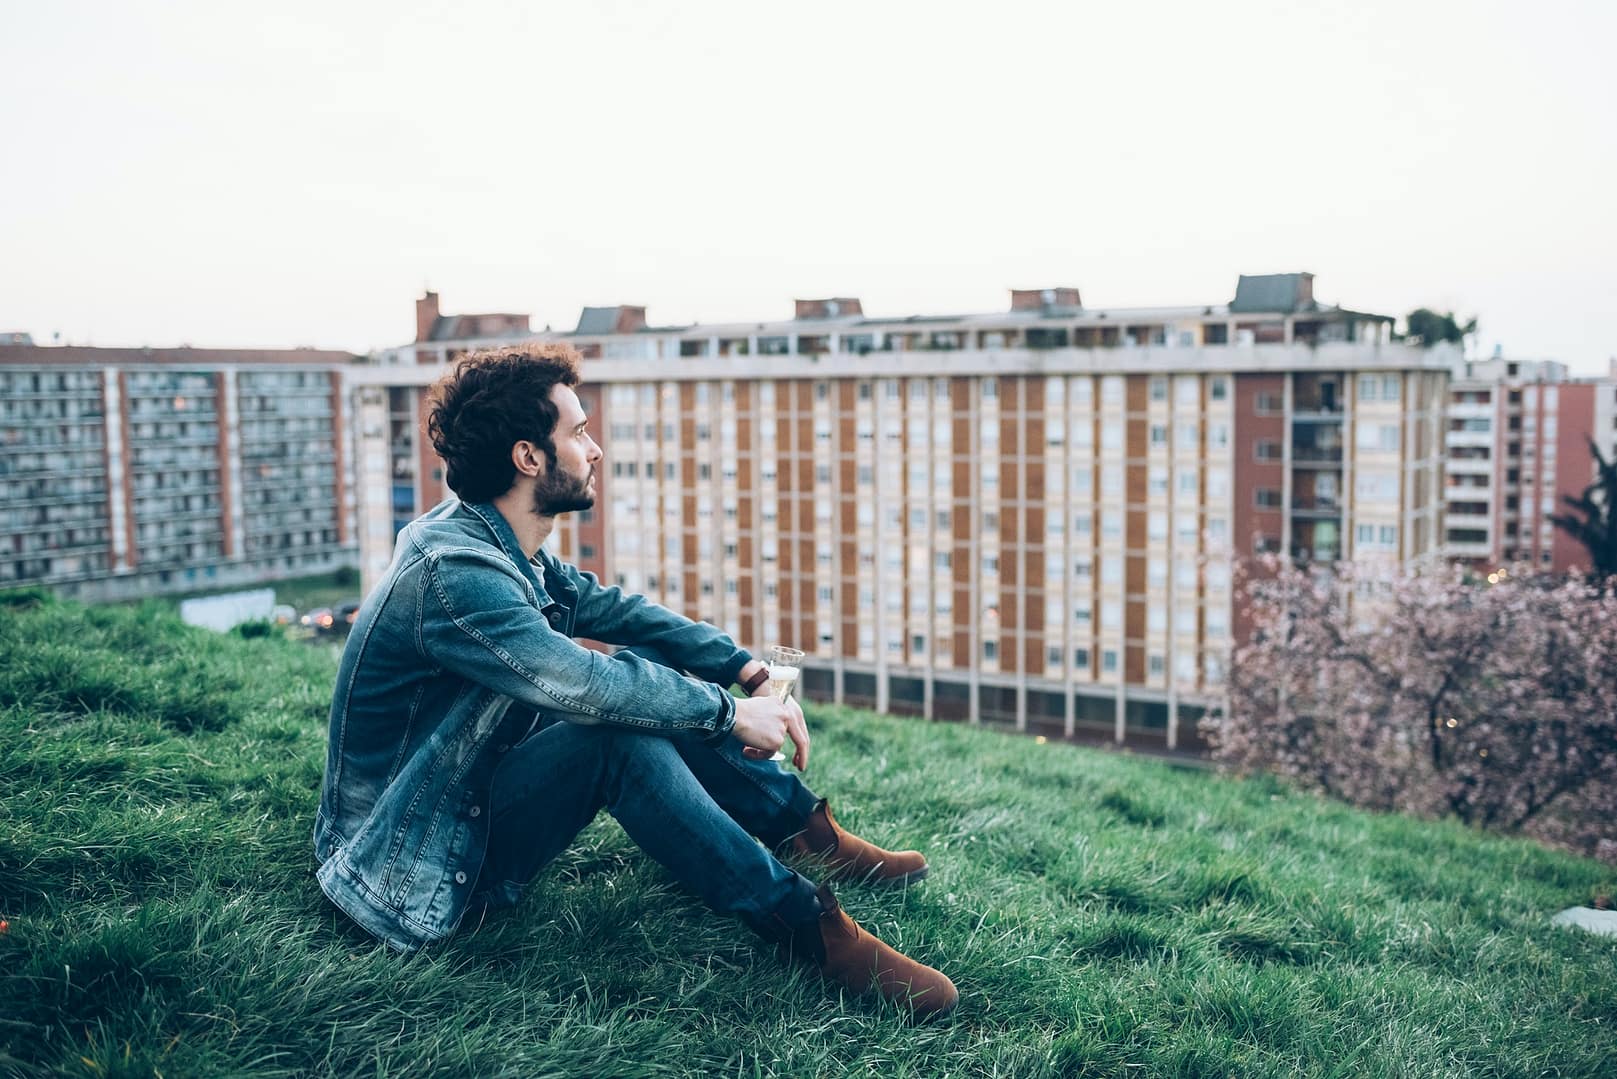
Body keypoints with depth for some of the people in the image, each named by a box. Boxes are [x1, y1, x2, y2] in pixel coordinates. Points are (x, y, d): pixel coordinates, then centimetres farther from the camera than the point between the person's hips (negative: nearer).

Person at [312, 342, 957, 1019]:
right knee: (621, 730, -29)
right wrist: (731, 712, -23)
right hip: (419, 872, -9)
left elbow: (616, 609, 7)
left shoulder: (506, 551, 3)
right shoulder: (451, 570, -27)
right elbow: (581, 683, -35)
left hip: (474, 797, 9)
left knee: (648, 676, 1)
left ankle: (811, 831, 6)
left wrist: (751, 670, -4)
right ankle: (808, 927, -24)